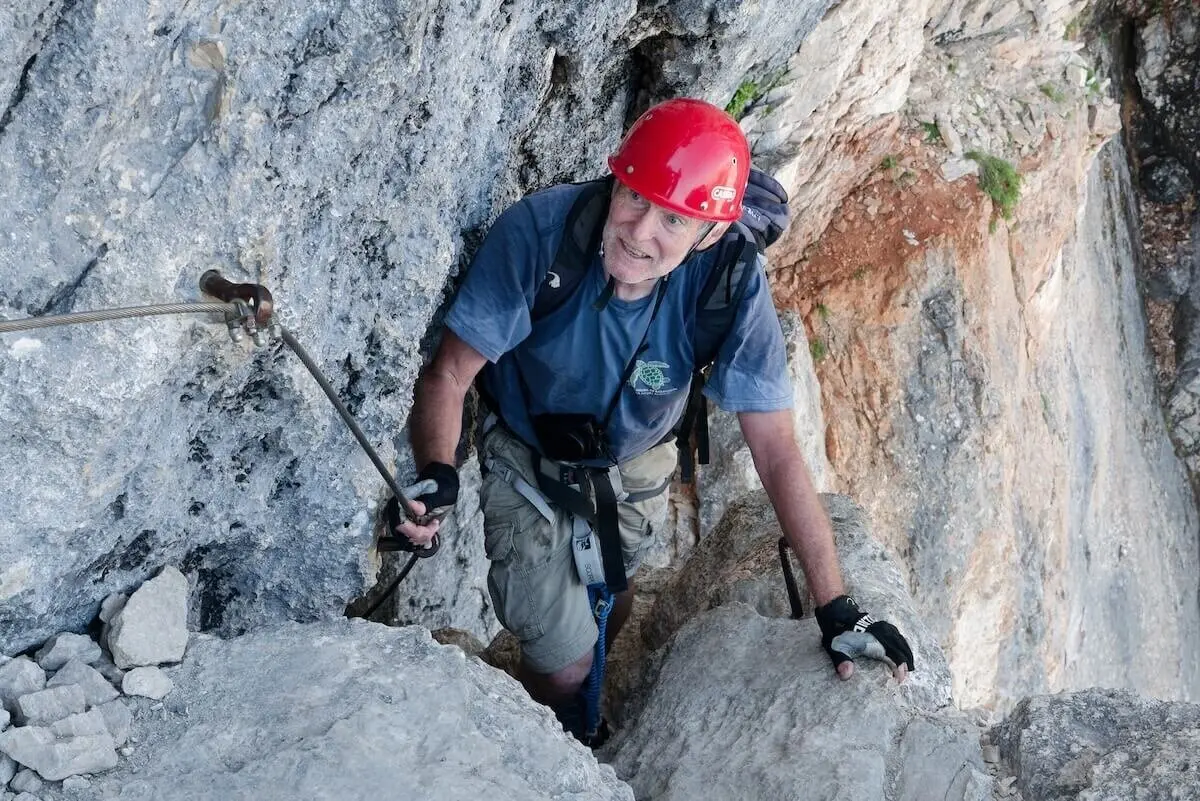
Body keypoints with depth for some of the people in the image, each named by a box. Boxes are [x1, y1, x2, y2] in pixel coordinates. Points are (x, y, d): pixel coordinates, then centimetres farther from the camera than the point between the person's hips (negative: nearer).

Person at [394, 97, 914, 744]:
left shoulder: (729, 284, -32)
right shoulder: (538, 230, -36)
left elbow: (776, 450, -26)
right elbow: (448, 375, -29)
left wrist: (835, 608, -27)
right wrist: (436, 473, -51)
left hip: (634, 468, 2)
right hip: (528, 463, -2)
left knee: (611, 598, 26)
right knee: (562, 664, -2)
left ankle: (585, 709, 63)